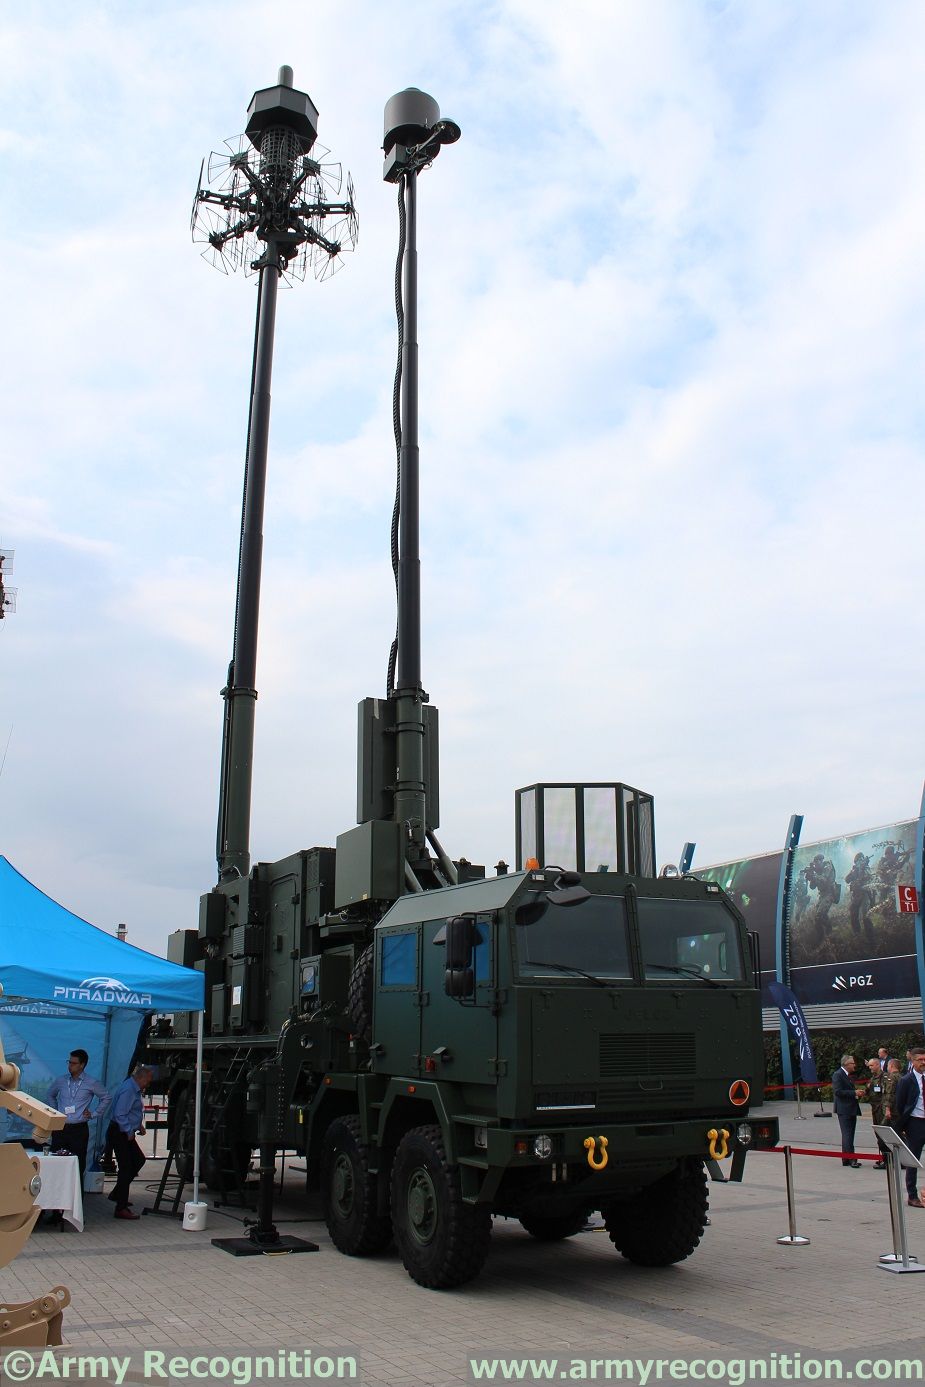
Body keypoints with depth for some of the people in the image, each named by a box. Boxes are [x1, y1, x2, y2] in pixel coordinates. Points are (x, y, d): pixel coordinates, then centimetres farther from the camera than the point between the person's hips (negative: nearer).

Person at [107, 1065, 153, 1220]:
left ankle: (116, 1194, 25)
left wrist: (139, 1125, 17)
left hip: (126, 1133, 10)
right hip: (119, 1133, -10)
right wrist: (129, 1132, -18)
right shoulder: (128, 1090, -23)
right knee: (126, 1168, -8)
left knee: (138, 1160, 16)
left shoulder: (135, 1089, 10)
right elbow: (120, 1114, -26)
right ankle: (121, 1208, -3)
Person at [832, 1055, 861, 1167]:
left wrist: (857, 1093, 8)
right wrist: (854, 1093, -21)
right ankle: (851, 1159, -12)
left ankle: (846, 1159, 15)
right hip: (844, 1110, -9)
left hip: (851, 1109, 9)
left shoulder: (849, 1075, 17)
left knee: (848, 1135, 11)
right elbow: (838, 1091, -20)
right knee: (847, 1135, -10)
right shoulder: (838, 1075, -12)